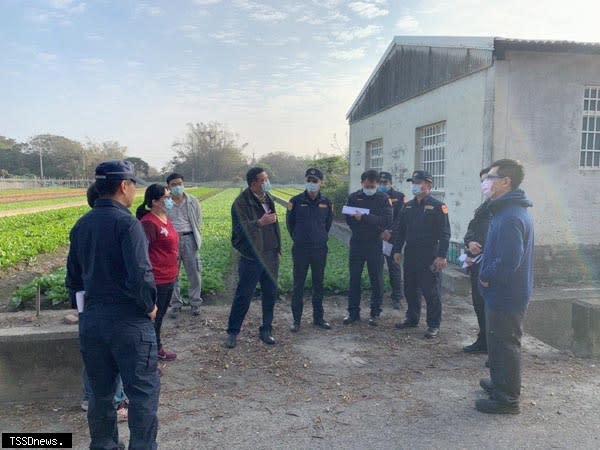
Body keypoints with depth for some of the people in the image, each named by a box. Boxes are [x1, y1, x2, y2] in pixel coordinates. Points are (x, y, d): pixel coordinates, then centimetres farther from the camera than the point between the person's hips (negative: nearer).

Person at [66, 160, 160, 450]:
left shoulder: (81, 225, 7)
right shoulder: (126, 223, -16)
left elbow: (73, 276, 14)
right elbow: (139, 275, -24)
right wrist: (150, 306, -8)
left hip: (90, 320, 7)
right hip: (128, 321, -7)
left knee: (100, 391, 19)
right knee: (143, 391, 5)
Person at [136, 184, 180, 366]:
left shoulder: (166, 218, 9)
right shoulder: (149, 223, -20)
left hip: (169, 278, 9)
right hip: (156, 281, -9)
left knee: (160, 315, 23)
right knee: (152, 318, 3)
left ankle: (157, 348, 41)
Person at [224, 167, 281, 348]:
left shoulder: (268, 198, 9)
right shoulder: (241, 203, -13)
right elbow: (240, 229, -21)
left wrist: (278, 249, 16)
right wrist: (259, 222, -35)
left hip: (270, 255, 6)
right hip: (251, 257, -6)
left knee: (271, 294, 11)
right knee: (243, 296, 2)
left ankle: (266, 330, 25)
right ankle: (232, 332, 18)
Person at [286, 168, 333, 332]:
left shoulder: (326, 203, 1)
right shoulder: (296, 201, -6)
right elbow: (290, 223, 7)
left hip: (320, 249, 2)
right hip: (300, 250, -2)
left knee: (318, 284, 11)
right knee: (298, 285, 4)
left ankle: (318, 317, 24)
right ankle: (296, 320, 13)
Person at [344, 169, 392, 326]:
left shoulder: (383, 198, -3)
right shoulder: (354, 197, 4)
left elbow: (387, 221, -14)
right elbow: (348, 219, 2)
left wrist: (364, 217, -23)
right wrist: (375, 224, -5)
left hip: (375, 244, -2)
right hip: (357, 243, 2)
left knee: (376, 280, 5)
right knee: (354, 278, 7)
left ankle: (375, 313, 17)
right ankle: (353, 312, 18)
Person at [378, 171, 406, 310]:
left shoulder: (399, 197, 3)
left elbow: (400, 218, -4)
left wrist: (390, 232, -14)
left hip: (392, 237, -2)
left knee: (394, 267, 0)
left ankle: (397, 297, 7)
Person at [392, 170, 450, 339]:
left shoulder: (437, 206, -7)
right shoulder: (408, 206, 12)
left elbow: (444, 233, -11)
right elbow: (400, 229, 16)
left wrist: (442, 256, -17)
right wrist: (397, 250, 9)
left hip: (429, 257, -6)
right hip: (410, 255, 6)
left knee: (431, 292, 0)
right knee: (410, 289, 14)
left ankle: (434, 326, 10)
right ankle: (412, 318, 29)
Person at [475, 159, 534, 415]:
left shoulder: (510, 217, -26)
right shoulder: (510, 210, 10)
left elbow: (508, 261, -31)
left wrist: (486, 276, -15)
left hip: (506, 296, -10)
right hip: (505, 293, 10)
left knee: (504, 345, 3)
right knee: (499, 342, 23)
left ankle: (507, 399, 17)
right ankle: (500, 383, 40)